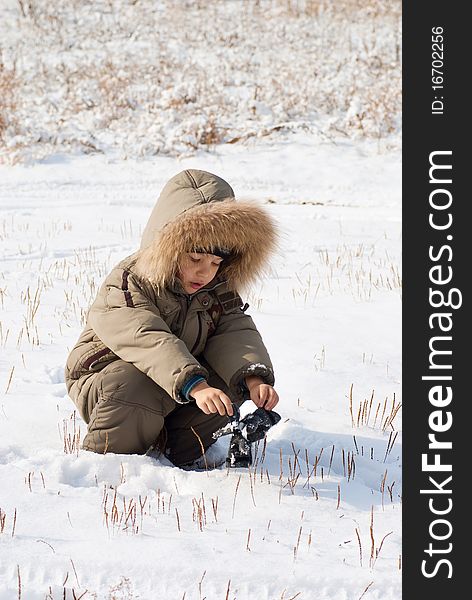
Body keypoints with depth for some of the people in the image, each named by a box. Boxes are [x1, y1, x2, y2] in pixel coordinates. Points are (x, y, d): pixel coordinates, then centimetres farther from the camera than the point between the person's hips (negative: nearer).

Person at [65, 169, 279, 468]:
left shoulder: (218, 291, -3)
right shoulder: (127, 285, -25)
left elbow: (236, 333, -17)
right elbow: (151, 342, -40)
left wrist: (254, 378, -40)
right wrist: (194, 386, -55)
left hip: (182, 380, 6)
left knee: (232, 380, -17)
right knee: (135, 387, -40)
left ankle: (179, 457, -3)